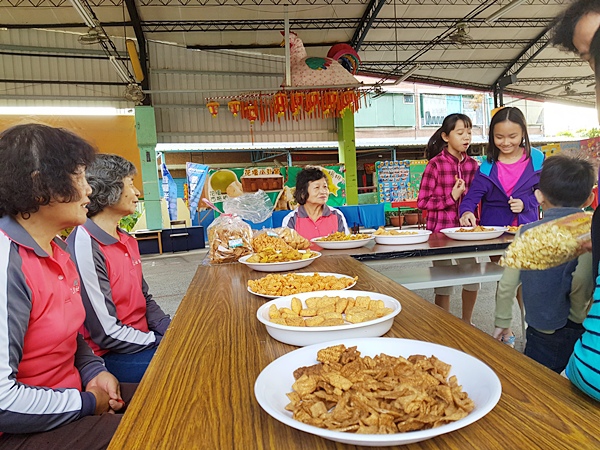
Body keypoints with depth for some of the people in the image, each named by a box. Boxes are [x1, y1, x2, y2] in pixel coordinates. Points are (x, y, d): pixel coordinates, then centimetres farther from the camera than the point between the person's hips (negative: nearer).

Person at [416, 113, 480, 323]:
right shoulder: (436, 164, -10)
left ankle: (466, 323, 37)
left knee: (473, 277, 14)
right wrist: (451, 197, -17)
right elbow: (422, 201, -11)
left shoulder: (472, 164, 5)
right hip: (440, 229, -5)